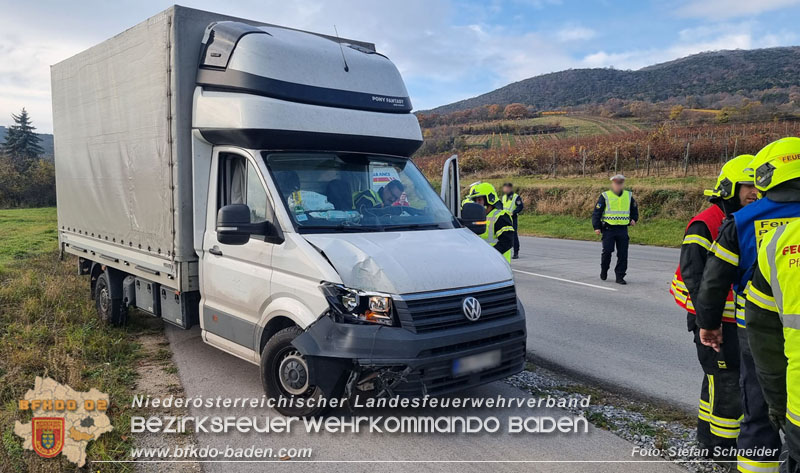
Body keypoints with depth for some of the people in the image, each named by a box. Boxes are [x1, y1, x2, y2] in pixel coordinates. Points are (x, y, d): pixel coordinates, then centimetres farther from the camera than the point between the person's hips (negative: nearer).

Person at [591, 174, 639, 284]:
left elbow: (634, 209, 26)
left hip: (623, 230, 3)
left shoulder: (629, 196, 11)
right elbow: (597, 212, -2)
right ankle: (604, 271, 18)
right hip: (608, 229, -3)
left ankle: (620, 276, 7)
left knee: (623, 254, 0)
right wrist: (596, 227, -8)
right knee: (607, 252, -6)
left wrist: (633, 219, 9)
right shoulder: (605, 196, -1)